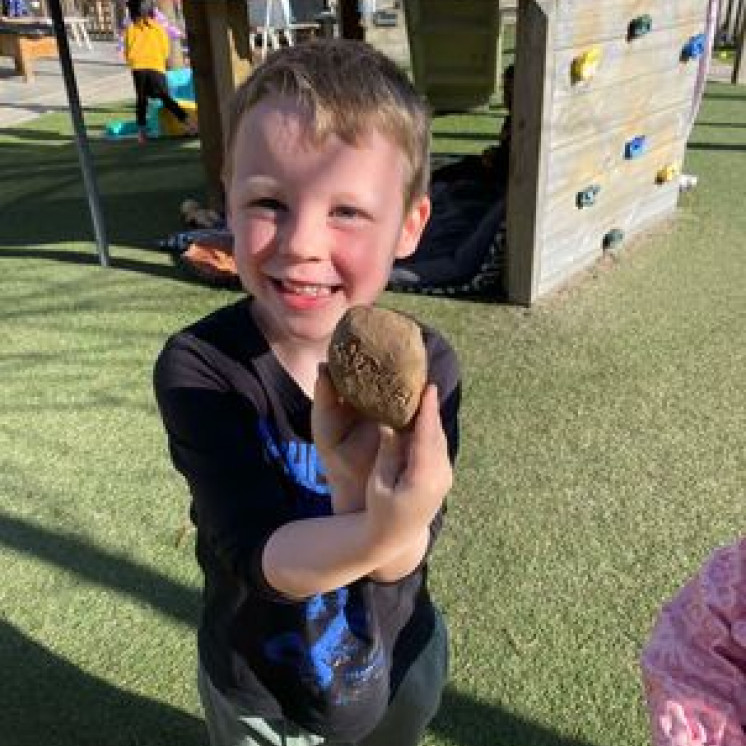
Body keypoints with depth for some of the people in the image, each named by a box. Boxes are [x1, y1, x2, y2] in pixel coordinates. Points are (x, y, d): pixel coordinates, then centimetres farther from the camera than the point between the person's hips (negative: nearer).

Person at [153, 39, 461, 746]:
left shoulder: (425, 366, -21)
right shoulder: (198, 367, -26)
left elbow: (404, 560, -26)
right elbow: (259, 557, -32)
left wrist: (362, 487, -48)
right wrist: (378, 531, -51)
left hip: (401, 669, 2)